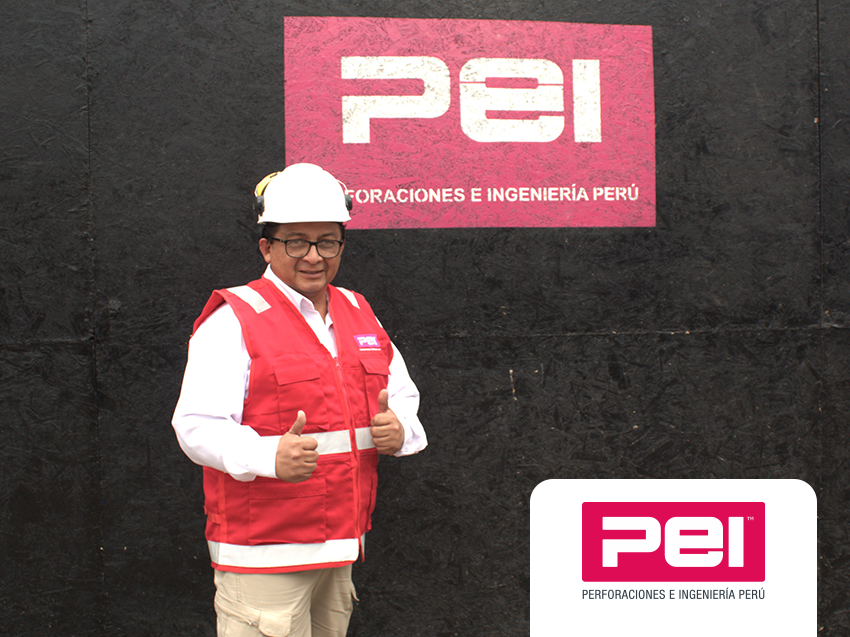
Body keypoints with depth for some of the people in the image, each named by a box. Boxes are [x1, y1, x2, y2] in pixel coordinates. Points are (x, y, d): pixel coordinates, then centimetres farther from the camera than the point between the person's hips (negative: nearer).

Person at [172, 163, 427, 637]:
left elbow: (403, 395, 20)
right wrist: (270, 456, -35)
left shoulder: (358, 313, 14)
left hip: (341, 546, 7)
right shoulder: (232, 321, -8)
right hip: (262, 551, -7)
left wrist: (398, 428, -4)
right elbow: (197, 426, -17)